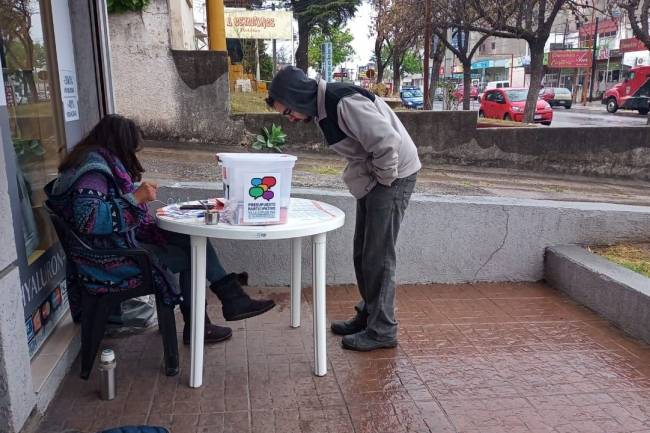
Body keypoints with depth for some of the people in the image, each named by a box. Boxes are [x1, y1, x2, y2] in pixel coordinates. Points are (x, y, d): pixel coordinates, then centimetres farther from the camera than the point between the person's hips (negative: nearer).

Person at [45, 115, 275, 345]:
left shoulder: (100, 162, 13)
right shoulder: (92, 168, -18)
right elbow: (88, 218, -30)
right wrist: (136, 198, -26)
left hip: (121, 241, 9)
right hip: (108, 260, -9)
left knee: (193, 239, -3)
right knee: (189, 257, -7)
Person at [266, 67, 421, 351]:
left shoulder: (345, 102, -25)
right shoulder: (322, 107, 6)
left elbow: (388, 141, -30)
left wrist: (385, 179, -16)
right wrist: (370, 180, 10)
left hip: (393, 176, -9)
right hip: (372, 179, 10)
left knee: (378, 256, -5)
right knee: (362, 253, 14)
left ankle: (382, 331, 7)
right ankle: (367, 315, 27)